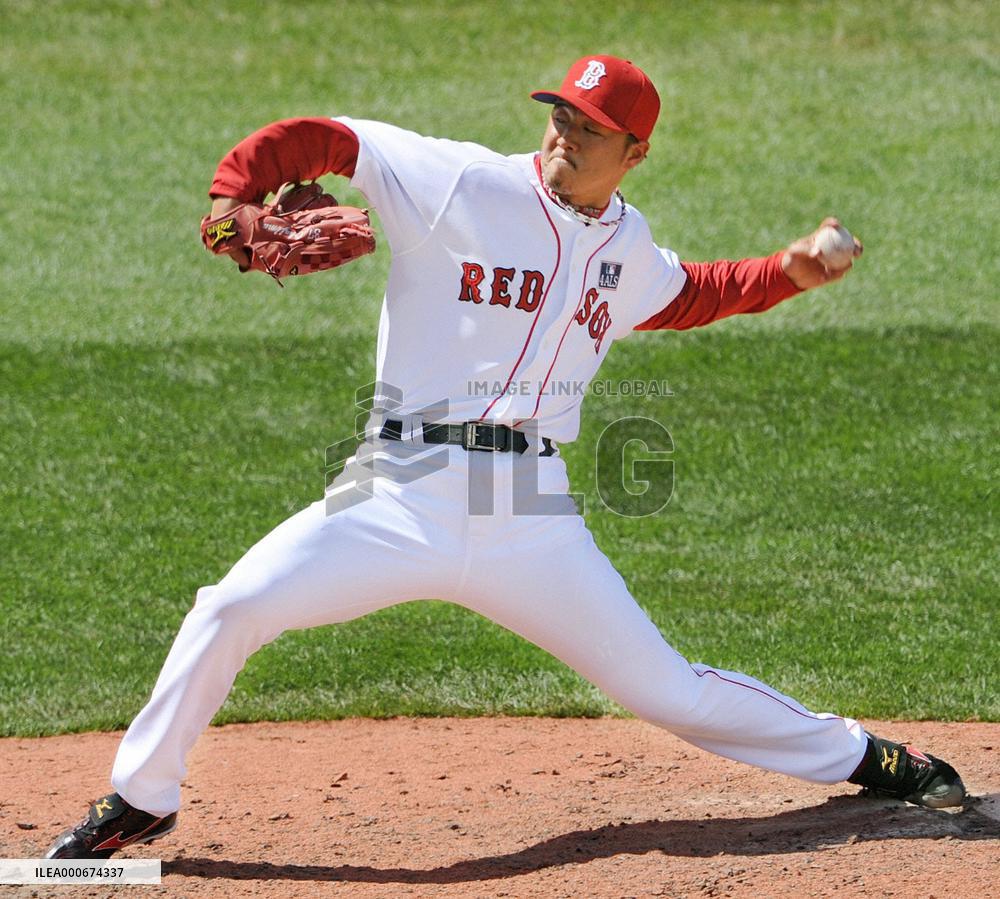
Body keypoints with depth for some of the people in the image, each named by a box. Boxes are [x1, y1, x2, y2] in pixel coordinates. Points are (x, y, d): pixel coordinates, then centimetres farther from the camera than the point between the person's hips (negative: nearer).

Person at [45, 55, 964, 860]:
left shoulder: (628, 246, 12)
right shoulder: (457, 183, -4)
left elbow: (682, 296, 34)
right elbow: (313, 140, -1)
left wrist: (786, 272, 21)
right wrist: (232, 203, -17)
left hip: (533, 519, 2)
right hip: (405, 495, -2)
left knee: (664, 687, 1)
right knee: (231, 609, -16)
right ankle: (141, 799, 3)